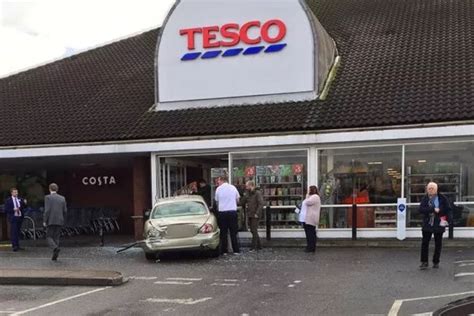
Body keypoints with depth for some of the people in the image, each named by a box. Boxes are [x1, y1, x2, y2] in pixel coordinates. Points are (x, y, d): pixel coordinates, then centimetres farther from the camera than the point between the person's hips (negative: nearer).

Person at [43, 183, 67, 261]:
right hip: (59, 221, 4)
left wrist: (44, 221, -7)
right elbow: (65, 211, 8)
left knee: (49, 237, 5)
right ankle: (54, 256, 6)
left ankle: (55, 248, -22)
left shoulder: (48, 197, -5)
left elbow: (47, 210, -12)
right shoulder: (62, 198, 8)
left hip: (51, 221, -4)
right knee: (56, 238, 10)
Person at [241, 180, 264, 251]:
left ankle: (253, 246, -7)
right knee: (253, 231, 10)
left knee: (254, 230, -9)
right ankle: (258, 245, 18)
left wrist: (257, 213, -22)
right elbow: (242, 203, 10)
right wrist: (244, 196, -4)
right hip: (249, 215, 8)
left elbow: (261, 204, -16)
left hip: (255, 216, -8)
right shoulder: (248, 194, 14)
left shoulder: (257, 193, -8)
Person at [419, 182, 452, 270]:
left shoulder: (443, 198, -3)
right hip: (427, 225, 1)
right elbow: (420, 209, -13)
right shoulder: (425, 199, 0)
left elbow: (448, 209, 4)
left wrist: (445, 218, -8)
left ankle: (436, 262, 19)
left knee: (438, 244, 7)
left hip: (439, 225, -1)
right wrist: (433, 209, -21)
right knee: (424, 243, -1)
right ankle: (424, 262, 6)